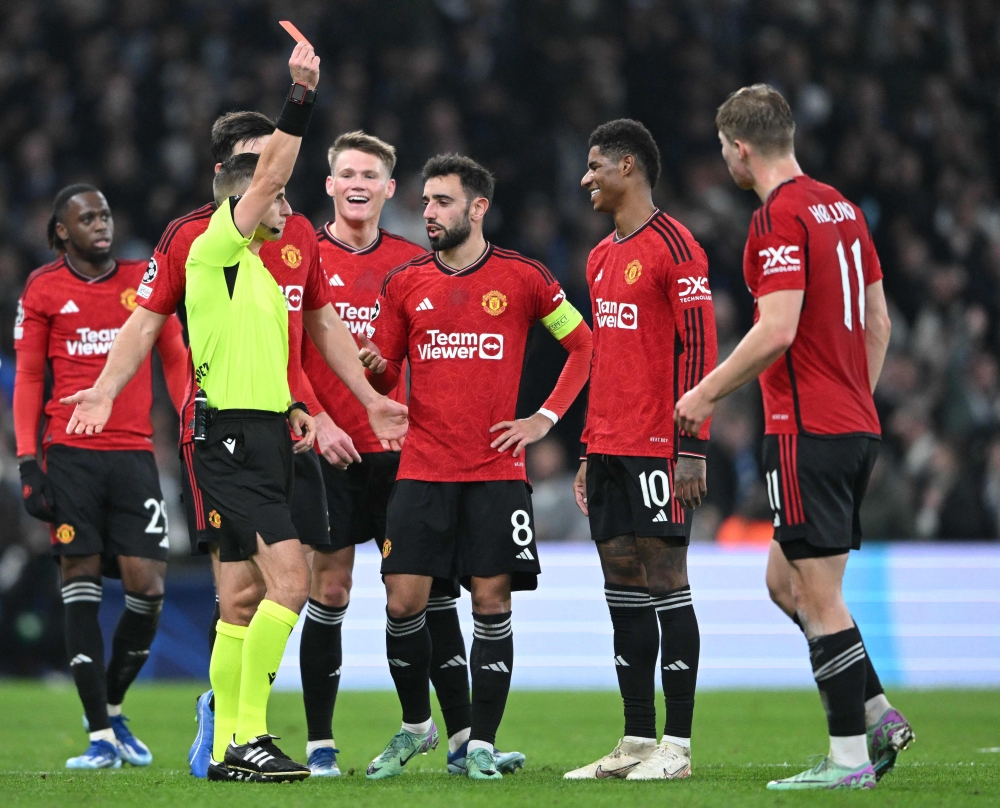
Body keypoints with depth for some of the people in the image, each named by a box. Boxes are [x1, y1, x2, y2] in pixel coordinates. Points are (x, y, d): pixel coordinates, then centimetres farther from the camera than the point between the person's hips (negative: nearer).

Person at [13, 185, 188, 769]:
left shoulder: (143, 280, 10)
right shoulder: (43, 291, 6)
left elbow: (175, 360, 14)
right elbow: (28, 379, 7)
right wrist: (28, 462, -2)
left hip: (135, 452, 1)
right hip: (70, 453, -1)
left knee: (147, 586, -7)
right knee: (81, 585, -3)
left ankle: (113, 706, 17)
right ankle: (101, 737, -1)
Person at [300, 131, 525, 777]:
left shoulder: (412, 262, 10)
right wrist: (318, 420, -13)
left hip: (398, 448, 3)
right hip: (328, 450, -3)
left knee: (432, 588, 0)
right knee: (330, 590, -1)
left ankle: (463, 739, 2)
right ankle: (320, 744, 6)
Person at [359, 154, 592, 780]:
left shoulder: (523, 277, 1)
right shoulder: (405, 282, 8)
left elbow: (584, 345, 10)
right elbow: (386, 377, 13)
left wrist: (546, 418, 1)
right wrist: (375, 366, -11)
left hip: (497, 471, -2)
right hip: (422, 470, 2)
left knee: (492, 600, -3)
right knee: (404, 600, -5)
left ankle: (482, 743, 5)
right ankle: (415, 725, 16)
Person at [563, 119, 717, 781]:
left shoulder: (674, 247, -8)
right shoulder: (602, 257, 19)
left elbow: (699, 347, -13)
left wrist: (692, 448, -18)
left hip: (657, 448, -9)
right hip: (610, 450, 9)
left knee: (664, 579, -7)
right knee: (623, 587, 8)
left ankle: (677, 747, -4)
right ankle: (638, 742, 12)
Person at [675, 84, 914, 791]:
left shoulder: (780, 217, -13)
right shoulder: (842, 208, 14)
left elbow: (777, 330, -21)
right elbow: (878, 320, 18)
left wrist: (706, 394, -11)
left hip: (807, 432, -9)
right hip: (856, 426, 9)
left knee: (818, 597, -4)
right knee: (786, 580, 17)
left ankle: (850, 758, -2)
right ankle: (879, 716, 13)